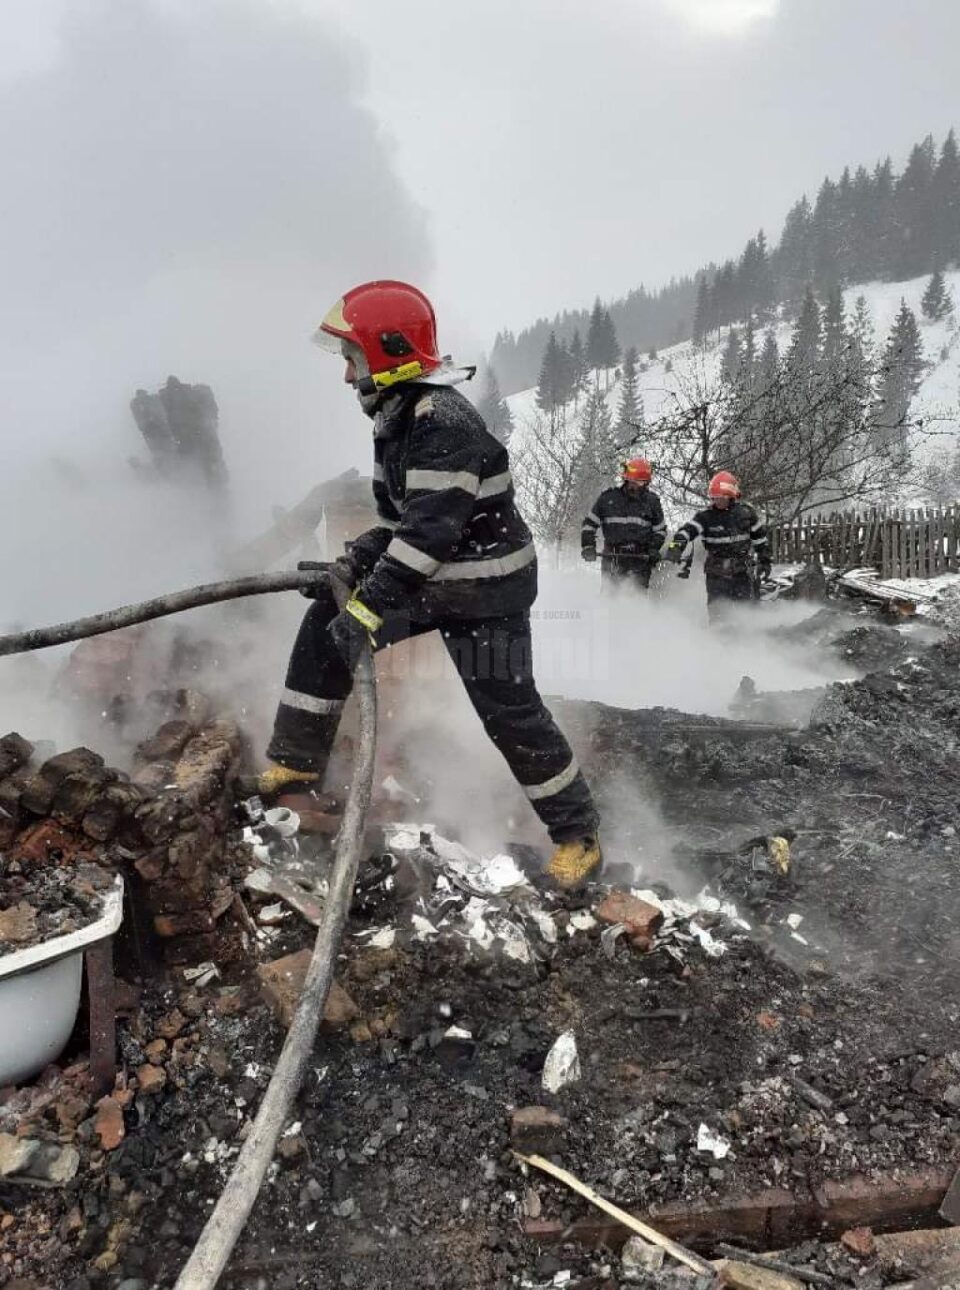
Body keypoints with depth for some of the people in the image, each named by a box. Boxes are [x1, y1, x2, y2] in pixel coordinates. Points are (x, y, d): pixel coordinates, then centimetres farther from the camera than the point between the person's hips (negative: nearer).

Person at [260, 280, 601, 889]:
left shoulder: (444, 420, -24)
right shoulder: (398, 417, 8)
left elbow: (433, 525, -32)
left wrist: (367, 608, -35)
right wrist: (351, 565, -1)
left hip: (486, 590, -9)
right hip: (431, 578, 10)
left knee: (508, 710, -7)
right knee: (324, 623, 6)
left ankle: (578, 833, 14)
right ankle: (297, 763, 16)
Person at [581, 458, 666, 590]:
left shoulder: (651, 501, 7)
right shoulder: (608, 497, 2)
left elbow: (660, 529, 18)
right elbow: (589, 523, 8)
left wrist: (654, 548, 1)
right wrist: (588, 546, -5)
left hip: (640, 556, 0)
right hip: (613, 556, 0)